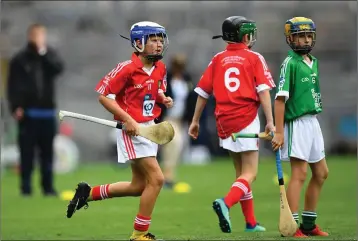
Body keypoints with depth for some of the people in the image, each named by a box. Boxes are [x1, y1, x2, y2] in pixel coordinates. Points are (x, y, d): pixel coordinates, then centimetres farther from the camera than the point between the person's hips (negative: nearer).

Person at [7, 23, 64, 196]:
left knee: (47, 150, 3)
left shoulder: (49, 55, 11)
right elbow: (13, 85, -1)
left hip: (47, 111, 3)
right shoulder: (20, 60, 3)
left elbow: (58, 68, -9)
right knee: (27, 151, -3)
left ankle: (48, 186, 7)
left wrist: (44, 52, -15)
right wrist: (16, 107, -11)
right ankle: (26, 187, 0)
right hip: (27, 112, -3)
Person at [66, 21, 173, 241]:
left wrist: (163, 99, -2)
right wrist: (127, 119, -22)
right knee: (156, 179, -12)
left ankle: (89, 193, 28)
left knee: (139, 186, 13)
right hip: (132, 130, -9)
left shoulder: (160, 68, 5)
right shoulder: (127, 68, -17)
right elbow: (103, 95, -15)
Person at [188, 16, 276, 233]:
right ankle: (226, 203, -30)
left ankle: (251, 223, 18)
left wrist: (195, 121, 20)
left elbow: (203, 92, 12)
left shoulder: (218, 59, 11)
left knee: (241, 173, 16)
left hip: (225, 123, 5)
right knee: (249, 174, -4)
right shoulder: (254, 58, 0)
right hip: (247, 120, -5)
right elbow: (263, 90, -10)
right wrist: (270, 122, -13)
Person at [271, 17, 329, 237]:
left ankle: (308, 224, 23)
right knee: (300, 174, -11)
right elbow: (280, 98, -16)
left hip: (313, 122, 9)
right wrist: (278, 132, -20)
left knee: (321, 173, 14)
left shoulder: (314, 62, 12)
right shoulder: (290, 63, -12)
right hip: (297, 122, -9)